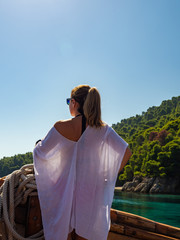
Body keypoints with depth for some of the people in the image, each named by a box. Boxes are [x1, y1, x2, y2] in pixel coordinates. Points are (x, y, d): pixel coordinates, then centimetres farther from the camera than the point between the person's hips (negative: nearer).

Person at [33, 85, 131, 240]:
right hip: (90, 191, 2)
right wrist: (110, 174, 7)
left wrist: (39, 143, 17)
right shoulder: (103, 129, -5)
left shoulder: (61, 127, -13)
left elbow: (40, 153, -4)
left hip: (64, 191, -2)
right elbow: (126, 152, -1)